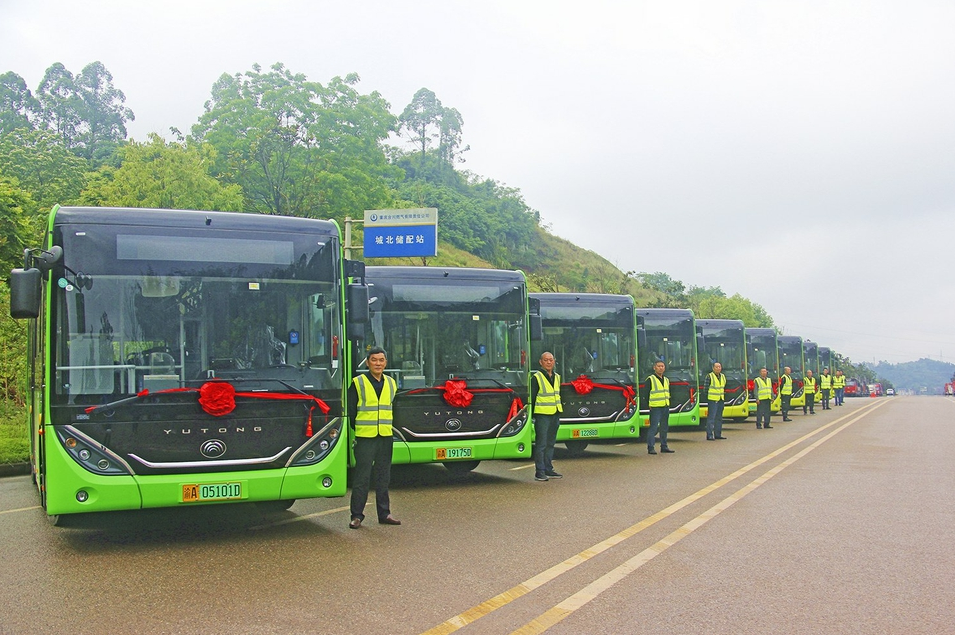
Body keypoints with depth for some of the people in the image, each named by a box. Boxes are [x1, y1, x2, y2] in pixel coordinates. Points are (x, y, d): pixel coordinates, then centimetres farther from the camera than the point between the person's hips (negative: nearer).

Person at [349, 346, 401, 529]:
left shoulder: (391, 383, 12)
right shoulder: (358, 383, -2)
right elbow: (350, 410, -1)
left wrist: (393, 431, 12)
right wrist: (355, 431, -4)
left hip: (386, 438, 4)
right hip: (365, 438, -4)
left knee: (384, 477, 11)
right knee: (362, 478, -2)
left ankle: (384, 514, 19)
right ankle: (356, 515, 6)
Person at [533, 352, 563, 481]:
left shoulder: (557, 377, 14)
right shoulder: (537, 377, -6)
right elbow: (532, 397, -6)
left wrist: (559, 414, 18)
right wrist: (531, 415, -11)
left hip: (555, 414, 7)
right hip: (542, 415, -6)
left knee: (550, 443, 11)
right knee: (541, 444, -5)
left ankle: (548, 469, 18)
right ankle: (539, 472, -2)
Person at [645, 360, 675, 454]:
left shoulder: (666, 380, 16)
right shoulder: (650, 379, -5)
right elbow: (646, 394, -6)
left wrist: (667, 405, 14)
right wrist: (649, 405, -10)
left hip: (666, 407, 7)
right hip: (655, 408, -7)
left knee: (664, 428, 11)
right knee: (653, 427, -9)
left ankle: (664, 447, 19)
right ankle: (650, 448, -6)